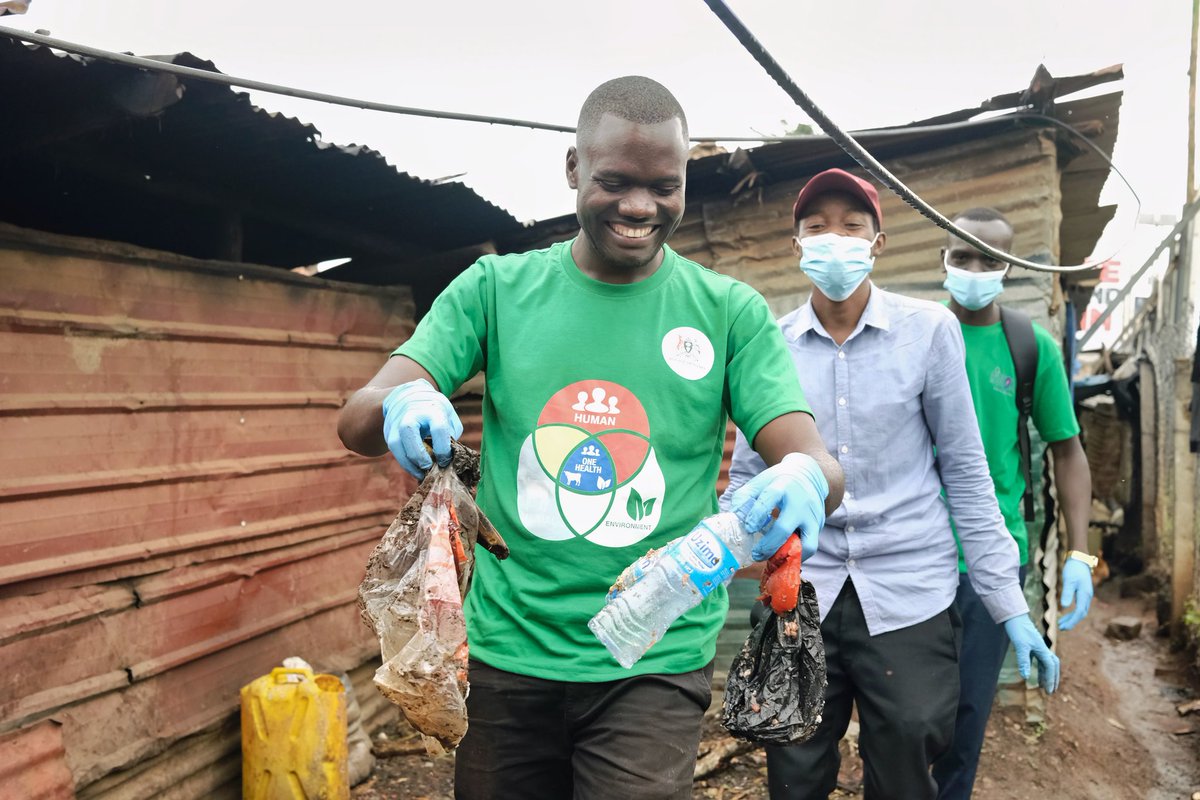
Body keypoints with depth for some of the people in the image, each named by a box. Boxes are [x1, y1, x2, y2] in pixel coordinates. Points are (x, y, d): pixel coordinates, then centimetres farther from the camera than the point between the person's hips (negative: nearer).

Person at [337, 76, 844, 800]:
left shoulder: (729, 311, -1)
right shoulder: (497, 288, 0)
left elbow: (819, 463, -7)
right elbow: (357, 420, -5)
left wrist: (804, 481, -32)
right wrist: (400, 407, -30)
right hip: (508, 650, 2)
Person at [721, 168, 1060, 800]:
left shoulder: (928, 330, -3)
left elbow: (965, 472, 1)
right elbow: (746, 479, 5)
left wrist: (1011, 606, 0)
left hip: (910, 596, -1)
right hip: (801, 595, 1)